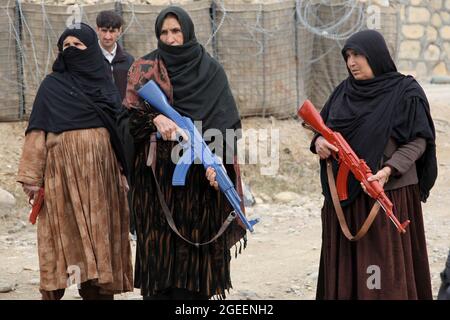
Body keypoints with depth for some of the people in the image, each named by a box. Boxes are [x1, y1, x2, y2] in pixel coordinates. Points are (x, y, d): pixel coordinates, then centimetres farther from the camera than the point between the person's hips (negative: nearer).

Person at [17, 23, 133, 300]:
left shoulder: (106, 86, 13)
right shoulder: (52, 85, 2)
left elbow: (119, 131, 17)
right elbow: (38, 133, -2)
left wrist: (123, 173, 12)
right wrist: (32, 177, -10)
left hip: (101, 174, 4)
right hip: (64, 174, -3)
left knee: (99, 234, 3)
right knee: (66, 235, -6)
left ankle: (98, 291, 8)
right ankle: (53, 291, -2)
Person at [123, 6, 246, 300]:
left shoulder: (212, 71, 5)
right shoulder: (146, 69, 6)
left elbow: (225, 122, -1)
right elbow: (130, 113, -3)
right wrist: (155, 119, -23)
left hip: (199, 175, 0)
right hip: (158, 173, 0)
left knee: (195, 240, -1)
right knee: (159, 240, -2)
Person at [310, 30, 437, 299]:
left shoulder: (405, 92, -6)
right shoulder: (345, 91, 10)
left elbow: (418, 141, -8)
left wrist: (389, 170, -21)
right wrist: (319, 141, -8)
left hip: (390, 192, -5)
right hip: (345, 193, 6)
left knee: (385, 261, -6)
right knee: (345, 265, 6)